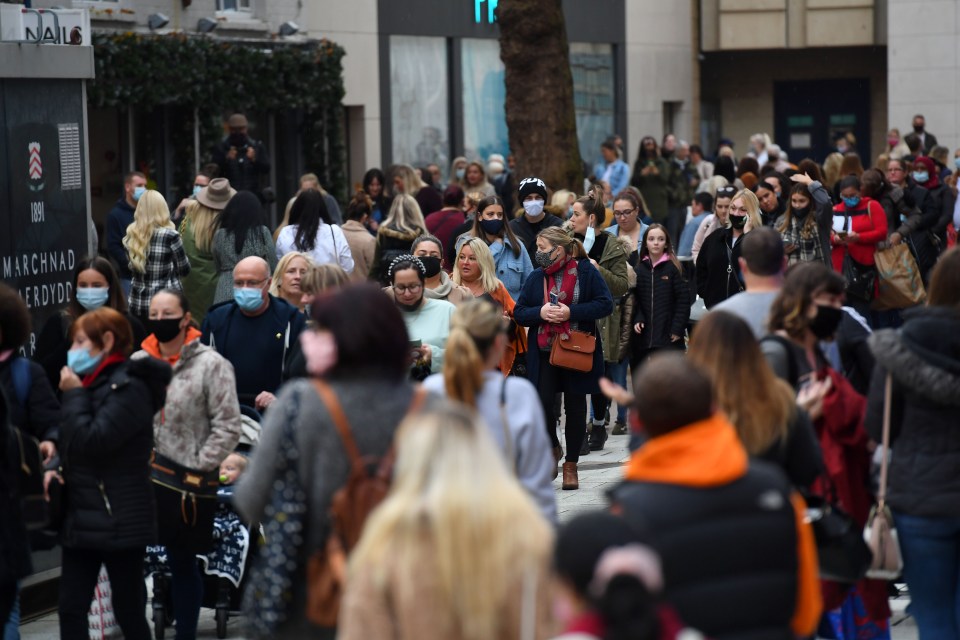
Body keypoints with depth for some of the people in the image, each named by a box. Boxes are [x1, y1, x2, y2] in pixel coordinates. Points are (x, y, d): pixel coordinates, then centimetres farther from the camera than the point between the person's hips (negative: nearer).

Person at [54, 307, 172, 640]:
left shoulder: (129, 388, -15)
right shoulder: (95, 384, 14)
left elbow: (91, 441, -24)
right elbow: (72, 444, 24)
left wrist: (74, 395, -13)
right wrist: (55, 468, 4)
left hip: (118, 521, -9)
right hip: (81, 518, 9)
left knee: (128, 612, 1)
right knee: (71, 609, 4)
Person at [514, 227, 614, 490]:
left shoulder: (586, 271, -4)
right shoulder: (536, 277, 6)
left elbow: (605, 304, -10)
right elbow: (519, 313, 6)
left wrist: (571, 312, -19)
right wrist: (540, 313, -15)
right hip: (544, 351, 2)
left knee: (575, 406, 6)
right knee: (543, 402, -7)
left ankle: (571, 465, 17)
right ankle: (553, 448, 21)